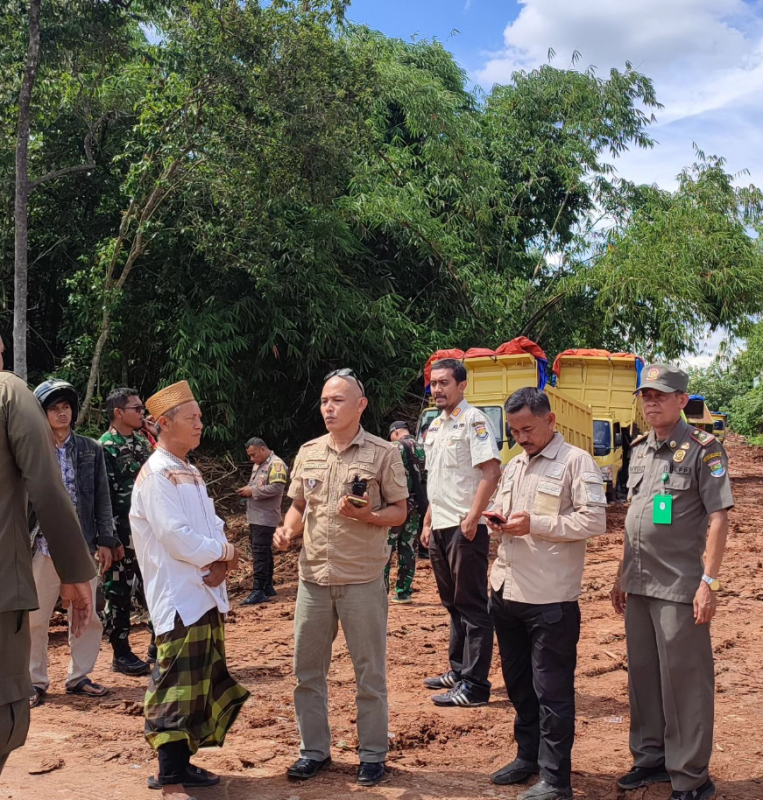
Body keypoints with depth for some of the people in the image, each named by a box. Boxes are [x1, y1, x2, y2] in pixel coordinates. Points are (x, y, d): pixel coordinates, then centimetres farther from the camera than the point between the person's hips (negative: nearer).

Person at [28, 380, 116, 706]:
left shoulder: (91, 450, 6)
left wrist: (105, 541, 5)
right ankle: (35, 681, 18)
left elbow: (102, 498, 8)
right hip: (43, 546, -2)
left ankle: (79, 677, 21)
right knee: (35, 617, 4)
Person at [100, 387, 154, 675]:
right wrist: (112, 539, -18)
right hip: (123, 534, -7)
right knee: (119, 594, 3)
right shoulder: (104, 447, -10)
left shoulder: (142, 443, 12)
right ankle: (121, 654, 14)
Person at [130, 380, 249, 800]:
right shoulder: (156, 475, -14)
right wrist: (223, 553, -9)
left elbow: (212, 525, 14)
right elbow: (176, 537, -22)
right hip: (179, 597, -9)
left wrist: (222, 560, -6)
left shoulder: (190, 473, 15)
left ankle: (180, 763, 25)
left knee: (204, 682, 14)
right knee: (178, 684, -7)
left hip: (206, 592, 9)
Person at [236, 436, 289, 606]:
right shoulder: (258, 465, 19)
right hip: (255, 516, 10)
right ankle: (267, 587, 20)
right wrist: (247, 490, 4)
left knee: (260, 552, -12)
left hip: (266, 517, -10)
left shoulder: (276, 464, -11)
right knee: (263, 552, 13)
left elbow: (276, 488, -22)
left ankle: (259, 591, -12)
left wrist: (252, 492, -17)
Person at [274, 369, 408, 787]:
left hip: (362, 579, -4)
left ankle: (373, 754, 21)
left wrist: (367, 515, -21)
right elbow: (298, 506, 15)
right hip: (313, 577, 4)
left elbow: (399, 512, -3)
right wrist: (287, 529, -5)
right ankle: (314, 749, 26)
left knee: (369, 672, 6)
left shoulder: (383, 453, -5)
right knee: (307, 669, 11)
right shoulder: (308, 452, 8)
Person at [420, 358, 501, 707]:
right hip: (440, 528, 9)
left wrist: (472, 517, -23)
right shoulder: (434, 426, 16)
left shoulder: (472, 420, -11)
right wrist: (428, 522, 18)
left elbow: (491, 471, -19)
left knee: (472, 606, -5)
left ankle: (474, 686, -1)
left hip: (465, 527, -9)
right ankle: (458, 671, 28)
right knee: (453, 603, 17)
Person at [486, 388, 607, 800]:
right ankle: (528, 755, 33)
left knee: (552, 689, 1)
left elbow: (595, 521, -17)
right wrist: (497, 520, 1)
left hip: (550, 598, -8)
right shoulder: (514, 466, 15)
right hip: (507, 592, 8)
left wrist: (535, 525, -20)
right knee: (518, 682, 18)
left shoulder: (576, 461, -9)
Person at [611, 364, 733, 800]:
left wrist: (709, 582, -18)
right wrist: (623, 573, 16)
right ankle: (651, 758, 30)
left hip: (680, 586, -7)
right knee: (643, 674, 15)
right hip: (640, 584, 7)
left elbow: (718, 518, -13)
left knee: (684, 681, 0)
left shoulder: (703, 449, -9)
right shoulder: (640, 449, 11)